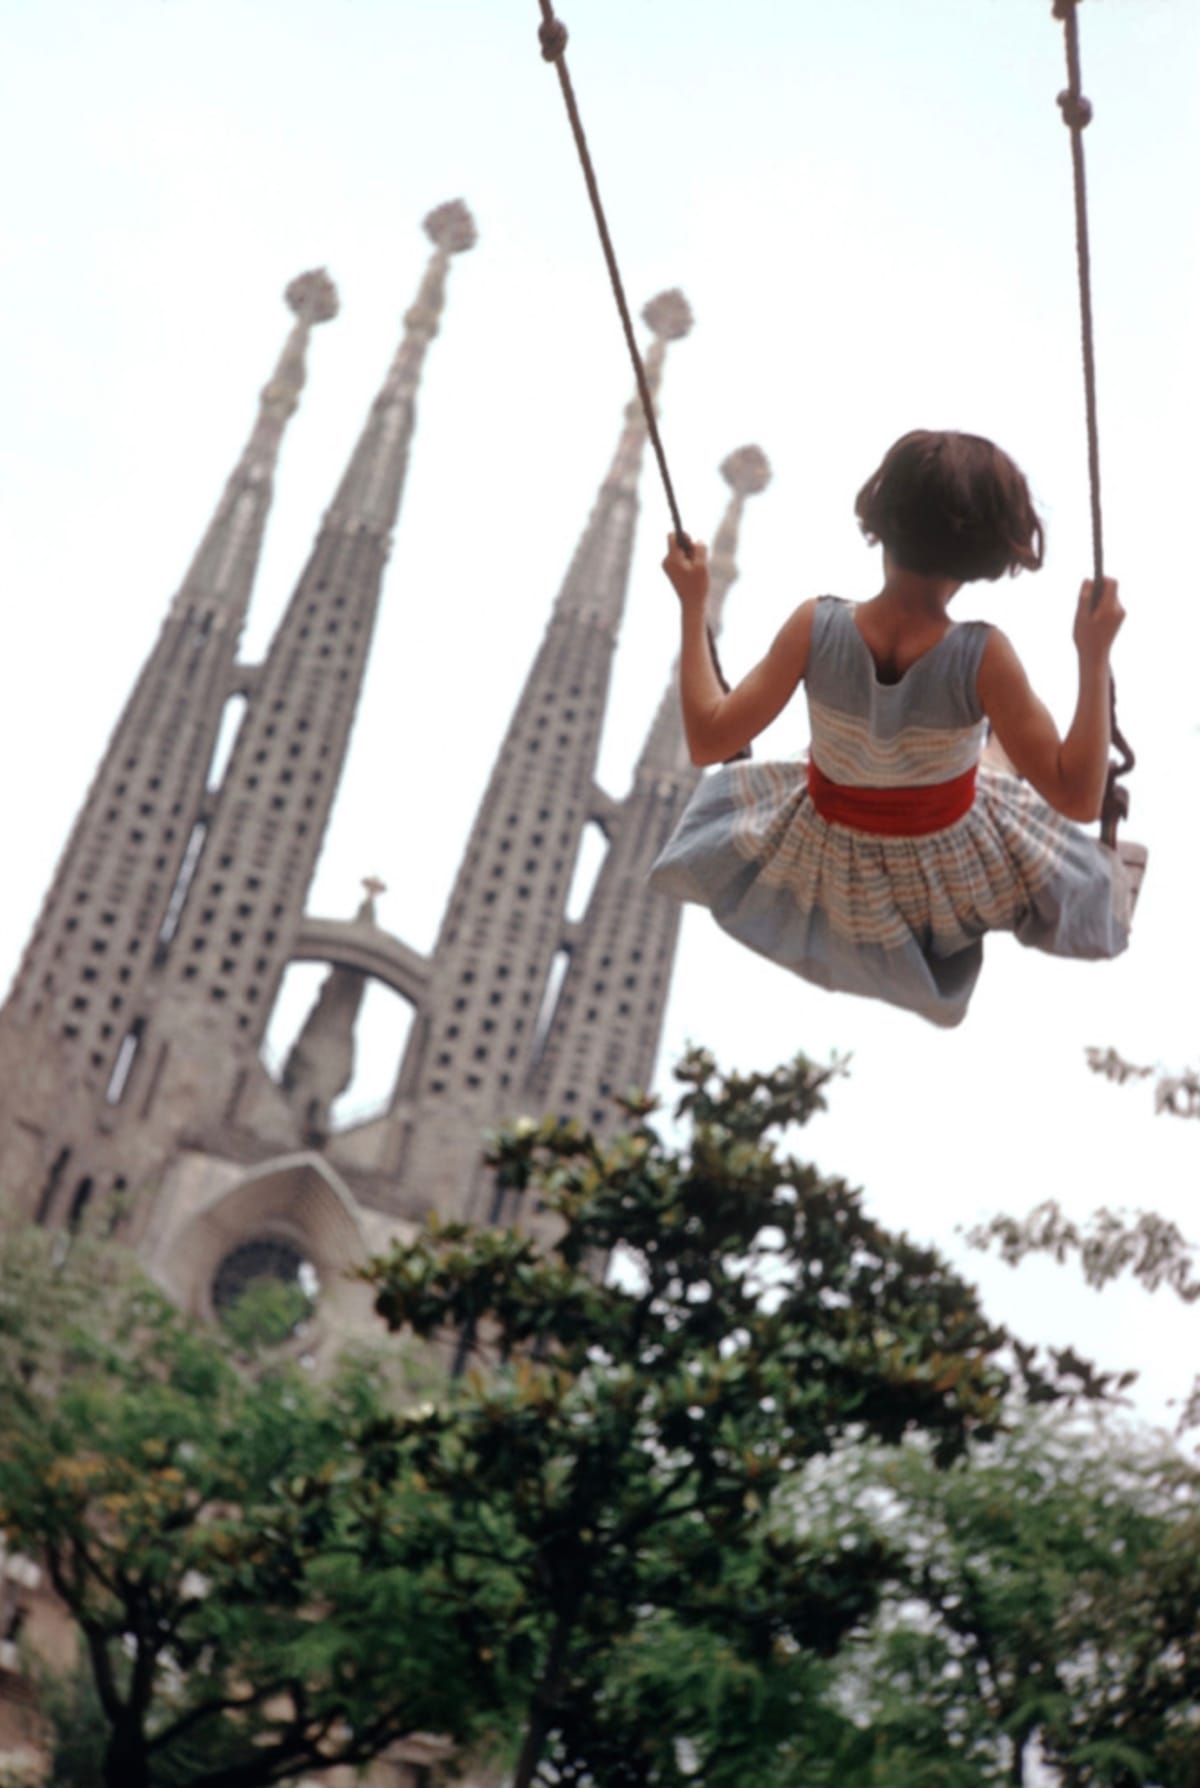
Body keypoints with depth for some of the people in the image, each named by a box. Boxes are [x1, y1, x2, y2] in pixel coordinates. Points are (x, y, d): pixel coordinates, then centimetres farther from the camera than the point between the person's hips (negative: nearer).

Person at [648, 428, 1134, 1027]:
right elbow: (1079, 797, -29)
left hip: (825, 872, 1)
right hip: (950, 882, -1)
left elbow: (708, 739, -22)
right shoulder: (982, 656, -33)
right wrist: (1095, 657, -24)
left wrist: (692, 605, -13)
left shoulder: (816, 627, -30)